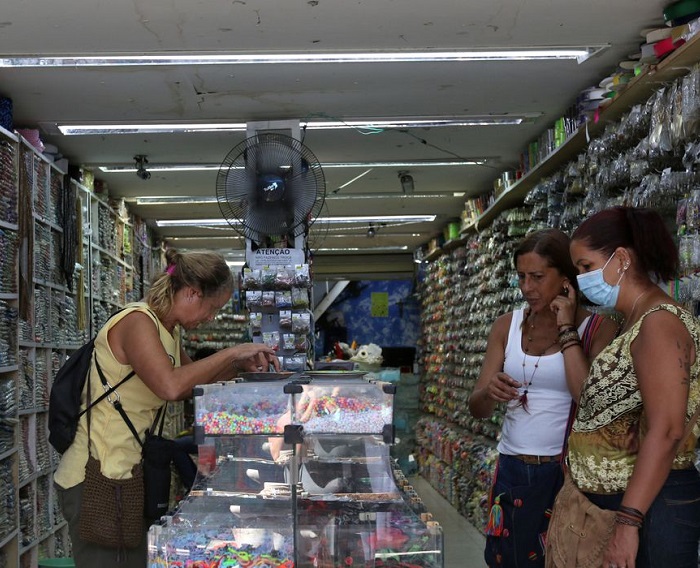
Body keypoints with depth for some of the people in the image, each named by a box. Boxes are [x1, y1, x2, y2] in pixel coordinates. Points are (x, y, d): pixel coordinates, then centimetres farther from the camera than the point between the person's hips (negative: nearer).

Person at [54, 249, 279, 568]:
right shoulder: (137, 321, -17)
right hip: (96, 478, -9)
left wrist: (240, 365, 9)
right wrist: (232, 353, -21)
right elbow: (171, 386, -32)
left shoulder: (168, 331, 12)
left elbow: (194, 380, 26)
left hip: (123, 471, 9)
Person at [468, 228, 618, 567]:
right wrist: (489, 393, -19)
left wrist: (567, 331, -16)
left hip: (566, 472, -4)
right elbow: (477, 409, 4)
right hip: (512, 469, 4)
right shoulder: (507, 326, 5)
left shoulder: (597, 327, -7)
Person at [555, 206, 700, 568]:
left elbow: (665, 432, -25)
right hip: (609, 501, 9)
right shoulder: (635, 323, 14)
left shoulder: (659, 322, -17)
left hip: (650, 506, -9)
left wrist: (628, 522, -26)